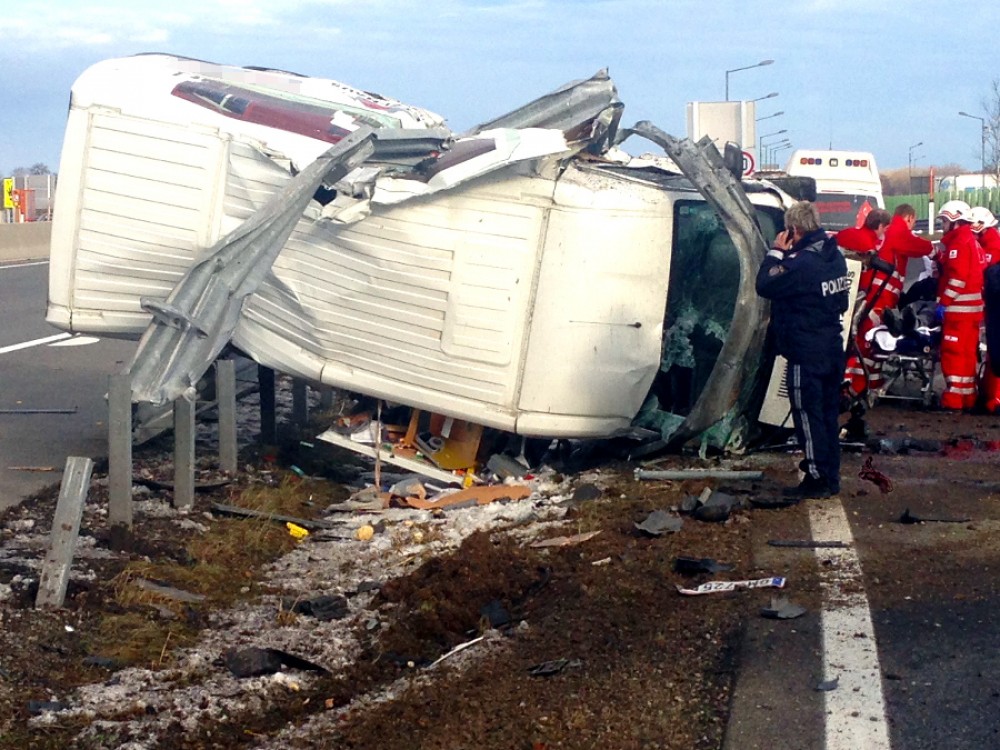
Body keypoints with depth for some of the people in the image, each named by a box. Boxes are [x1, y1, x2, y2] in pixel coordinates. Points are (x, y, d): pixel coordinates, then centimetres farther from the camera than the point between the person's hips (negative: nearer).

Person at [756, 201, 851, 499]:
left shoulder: (801, 264, -23)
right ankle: (831, 477, 21)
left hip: (806, 354, -9)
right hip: (833, 349, 9)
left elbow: (765, 286, -15)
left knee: (808, 416, -1)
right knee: (828, 414, 14)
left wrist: (776, 252, -6)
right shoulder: (835, 256, 7)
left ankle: (817, 479, 3)